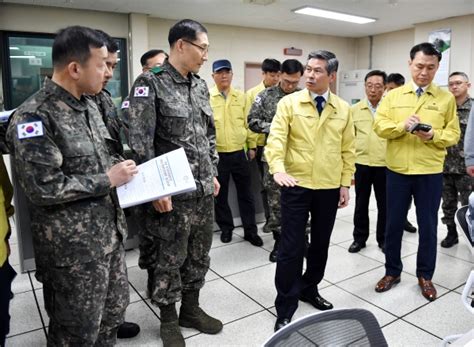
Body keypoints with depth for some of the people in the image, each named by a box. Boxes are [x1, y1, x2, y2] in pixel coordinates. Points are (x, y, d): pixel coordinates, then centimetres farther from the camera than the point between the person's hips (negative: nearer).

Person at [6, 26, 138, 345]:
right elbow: (43, 189, -23)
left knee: (113, 313, 22)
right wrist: (108, 181, -17)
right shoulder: (35, 117, -19)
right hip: (73, 247, -8)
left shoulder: (89, 106, 8)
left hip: (110, 233, 8)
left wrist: (121, 172, 1)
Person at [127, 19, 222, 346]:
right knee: (170, 258, 8)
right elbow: (141, 142, -15)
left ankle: (191, 308, 36)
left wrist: (213, 174, 14)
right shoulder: (150, 83, -10)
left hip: (204, 189, 7)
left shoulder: (201, 85, 10)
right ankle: (169, 319, 29)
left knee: (199, 254, 17)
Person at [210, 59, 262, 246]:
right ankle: (226, 228, 28)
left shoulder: (241, 96, 6)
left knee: (245, 193, 9)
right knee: (220, 194, 11)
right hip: (217, 154, -2)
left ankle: (250, 230, 21)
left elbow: (248, 122, 8)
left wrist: (252, 145, 7)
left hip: (239, 153, 2)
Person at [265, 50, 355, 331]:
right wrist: (278, 168, -30)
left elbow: (348, 150, 9)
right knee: (292, 247, 0)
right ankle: (286, 308, 14)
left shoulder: (344, 109, 6)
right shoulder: (289, 103, -3)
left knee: (321, 244, 15)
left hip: (329, 188, 4)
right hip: (297, 185, -3)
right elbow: (276, 138, -12)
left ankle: (309, 289, 38)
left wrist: (346, 183, 4)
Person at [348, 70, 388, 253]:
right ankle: (359, 237, 26)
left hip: (385, 164, -1)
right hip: (361, 164, 1)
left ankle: (383, 239, 26)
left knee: (384, 204, 10)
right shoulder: (355, 109, 4)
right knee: (361, 203, 11)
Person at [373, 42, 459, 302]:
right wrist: (402, 126, -21)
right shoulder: (393, 95, 5)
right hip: (397, 170, 1)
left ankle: (425, 276, 27)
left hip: (430, 172, 0)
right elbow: (379, 126, -3)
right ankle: (392, 271, 27)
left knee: (428, 226, 9)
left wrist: (434, 135, -18)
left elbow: (453, 134, 2)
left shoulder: (446, 98, 4)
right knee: (394, 224, 10)